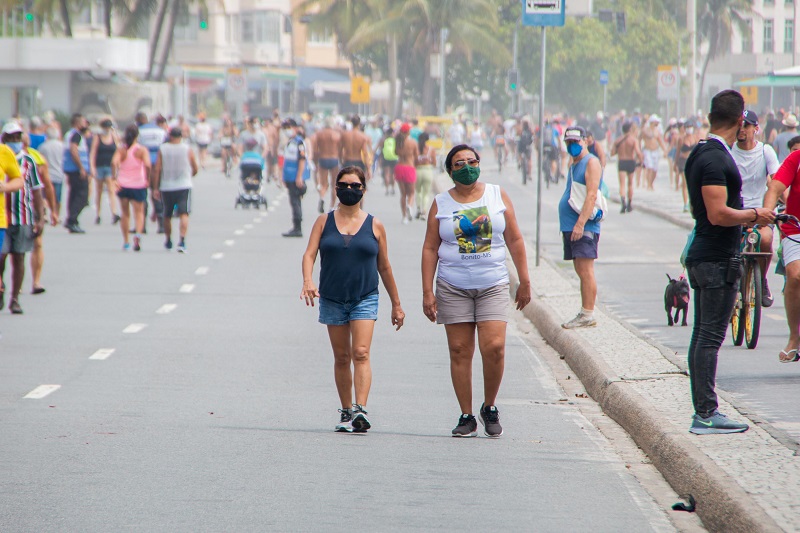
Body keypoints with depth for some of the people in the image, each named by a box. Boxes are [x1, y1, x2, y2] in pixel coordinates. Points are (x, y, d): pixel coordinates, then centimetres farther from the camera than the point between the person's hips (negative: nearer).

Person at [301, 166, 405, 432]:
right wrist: (307, 282, -24)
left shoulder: (374, 226, 4)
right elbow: (309, 254, -4)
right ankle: (346, 412, 17)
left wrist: (396, 304, 13)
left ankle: (361, 410, -24)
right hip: (332, 298, 2)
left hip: (364, 298, -2)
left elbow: (384, 267, 10)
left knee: (361, 353, -15)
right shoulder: (324, 222, 6)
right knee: (341, 357, 8)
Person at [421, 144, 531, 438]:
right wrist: (427, 292, -2)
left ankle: (490, 407, 7)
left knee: (494, 347, -13)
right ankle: (466, 417, 6)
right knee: (460, 351, -2)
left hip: (493, 285, 0)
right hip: (453, 287, 0)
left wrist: (524, 281, 6)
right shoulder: (441, 204, 5)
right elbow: (430, 248, 5)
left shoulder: (498, 196, 6)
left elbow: (515, 240, 9)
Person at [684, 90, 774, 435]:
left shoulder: (699, 154, 14)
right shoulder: (716, 159, -18)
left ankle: (703, 411, 14)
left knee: (702, 336, 11)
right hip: (718, 261, -10)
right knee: (710, 338, -8)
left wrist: (744, 217, 21)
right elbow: (718, 214, -23)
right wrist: (754, 216, -9)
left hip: (701, 256, 10)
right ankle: (706, 415, -8)